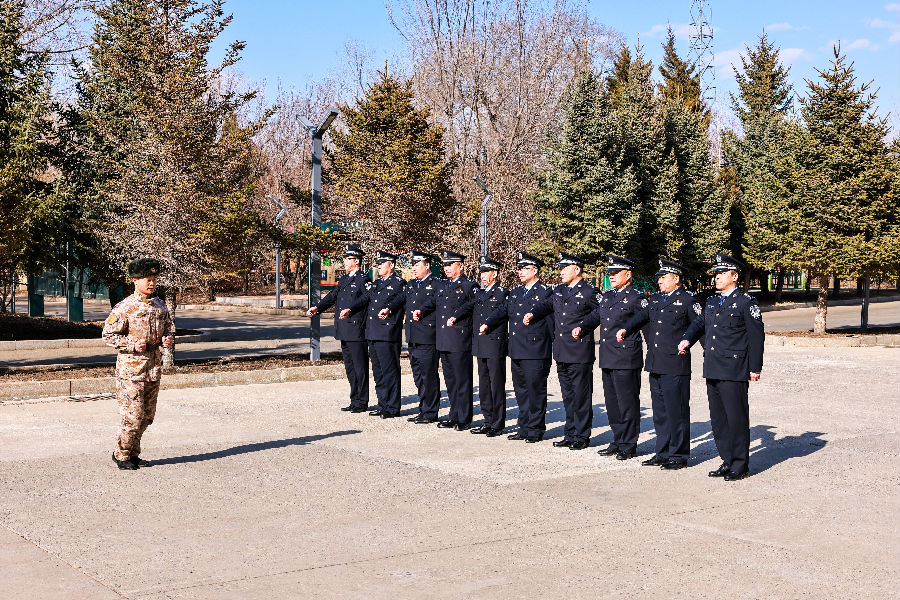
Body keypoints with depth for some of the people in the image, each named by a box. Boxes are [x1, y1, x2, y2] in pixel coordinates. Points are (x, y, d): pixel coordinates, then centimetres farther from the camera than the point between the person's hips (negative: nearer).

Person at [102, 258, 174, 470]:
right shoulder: (125, 307, -9)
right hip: (131, 367, -6)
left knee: (147, 415, 11)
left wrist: (169, 339, -1)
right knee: (133, 415, -7)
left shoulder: (160, 306, 10)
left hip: (154, 367, 6)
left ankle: (133, 454, 24)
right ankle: (121, 455, 10)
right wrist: (133, 345, -18)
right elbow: (108, 334, -7)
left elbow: (169, 327, 22)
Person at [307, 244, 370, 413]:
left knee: (360, 367, -3)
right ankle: (355, 400, 21)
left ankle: (362, 402, 3)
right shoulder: (343, 280, 17)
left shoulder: (363, 280, -8)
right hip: (344, 332, 9)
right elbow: (332, 296, 14)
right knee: (350, 367, 13)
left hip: (357, 331, -9)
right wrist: (317, 308, 1)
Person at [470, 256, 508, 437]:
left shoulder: (502, 293, -6)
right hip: (480, 346, 8)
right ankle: (488, 421, 19)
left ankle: (498, 425, 3)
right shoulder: (479, 293, 16)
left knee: (497, 385, -3)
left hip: (495, 345, -8)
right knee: (484, 385, 11)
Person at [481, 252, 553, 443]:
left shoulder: (546, 293, -5)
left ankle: (536, 430, 7)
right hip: (516, 352, 8)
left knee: (536, 391, -1)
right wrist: (487, 324, -4)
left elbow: (551, 321, -7)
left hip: (536, 352, -8)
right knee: (521, 391, 13)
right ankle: (524, 428, 21)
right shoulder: (516, 292, 17)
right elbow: (502, 311, 13)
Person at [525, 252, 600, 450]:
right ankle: (570, 435, 21)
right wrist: (532, 313, 10)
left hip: (580, 353, -7)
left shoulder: (589, 292, -7)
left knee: (581, 396, -1)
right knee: (568, 396, 13)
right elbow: (547, 305, 27)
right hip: (561, 352, 7)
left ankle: (581, 437, 6)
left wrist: (583, 327, -14)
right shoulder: (559, 291, 14)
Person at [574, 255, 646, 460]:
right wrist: (581, 327, 8)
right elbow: (595, 315, 25)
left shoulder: (636, 298, -7)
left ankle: (628, 446, 7)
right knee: (612, 403, 13)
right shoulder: (607, 297, 15)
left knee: (627, 403, -1)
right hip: (607, 359, 8)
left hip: (626, 360, -8)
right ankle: (618, 442, 23)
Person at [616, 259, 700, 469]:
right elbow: (641, 315, 5)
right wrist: (624, 329, -12)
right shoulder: (655, 299, 16)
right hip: (655, 364, 7)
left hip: (675, 366, -7)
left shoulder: (687, 300, -4)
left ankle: (679, 456, 6)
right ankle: (663, 453, 21)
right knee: (660, 412, 13)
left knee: (676, 412, -2)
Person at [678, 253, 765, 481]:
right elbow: (700, 324, 23)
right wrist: (687, 339, 1)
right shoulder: (711, 302, 16)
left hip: (734, 371, -7)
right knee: (718, 418, 11)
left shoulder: (746, 302, -5)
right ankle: (728, 461, 21)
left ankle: (740, 466, 5)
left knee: (737, 417, -3)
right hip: (713, 370, 7)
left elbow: (757, 336, -6)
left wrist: (755, 368, -10)